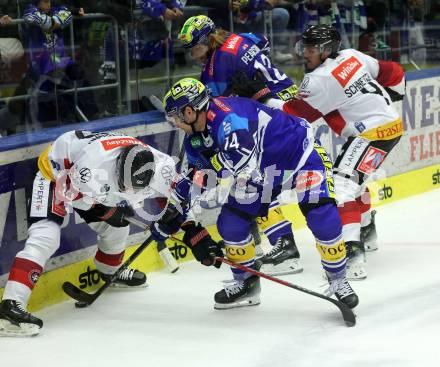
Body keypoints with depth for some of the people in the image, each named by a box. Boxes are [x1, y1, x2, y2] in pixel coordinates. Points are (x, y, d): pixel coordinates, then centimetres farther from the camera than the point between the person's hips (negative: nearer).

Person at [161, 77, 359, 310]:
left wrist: (197, 177, -36)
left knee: (322, 219, -22)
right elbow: (196, 173, 11)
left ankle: (338, 280, -3)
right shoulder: (196, 138, -3)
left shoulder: (225, 112, -34)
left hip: (301, 154, -9)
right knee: (230, 223, -1)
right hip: (262, 171, 9)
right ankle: (246, 283, 18)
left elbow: (240, 154, -46)